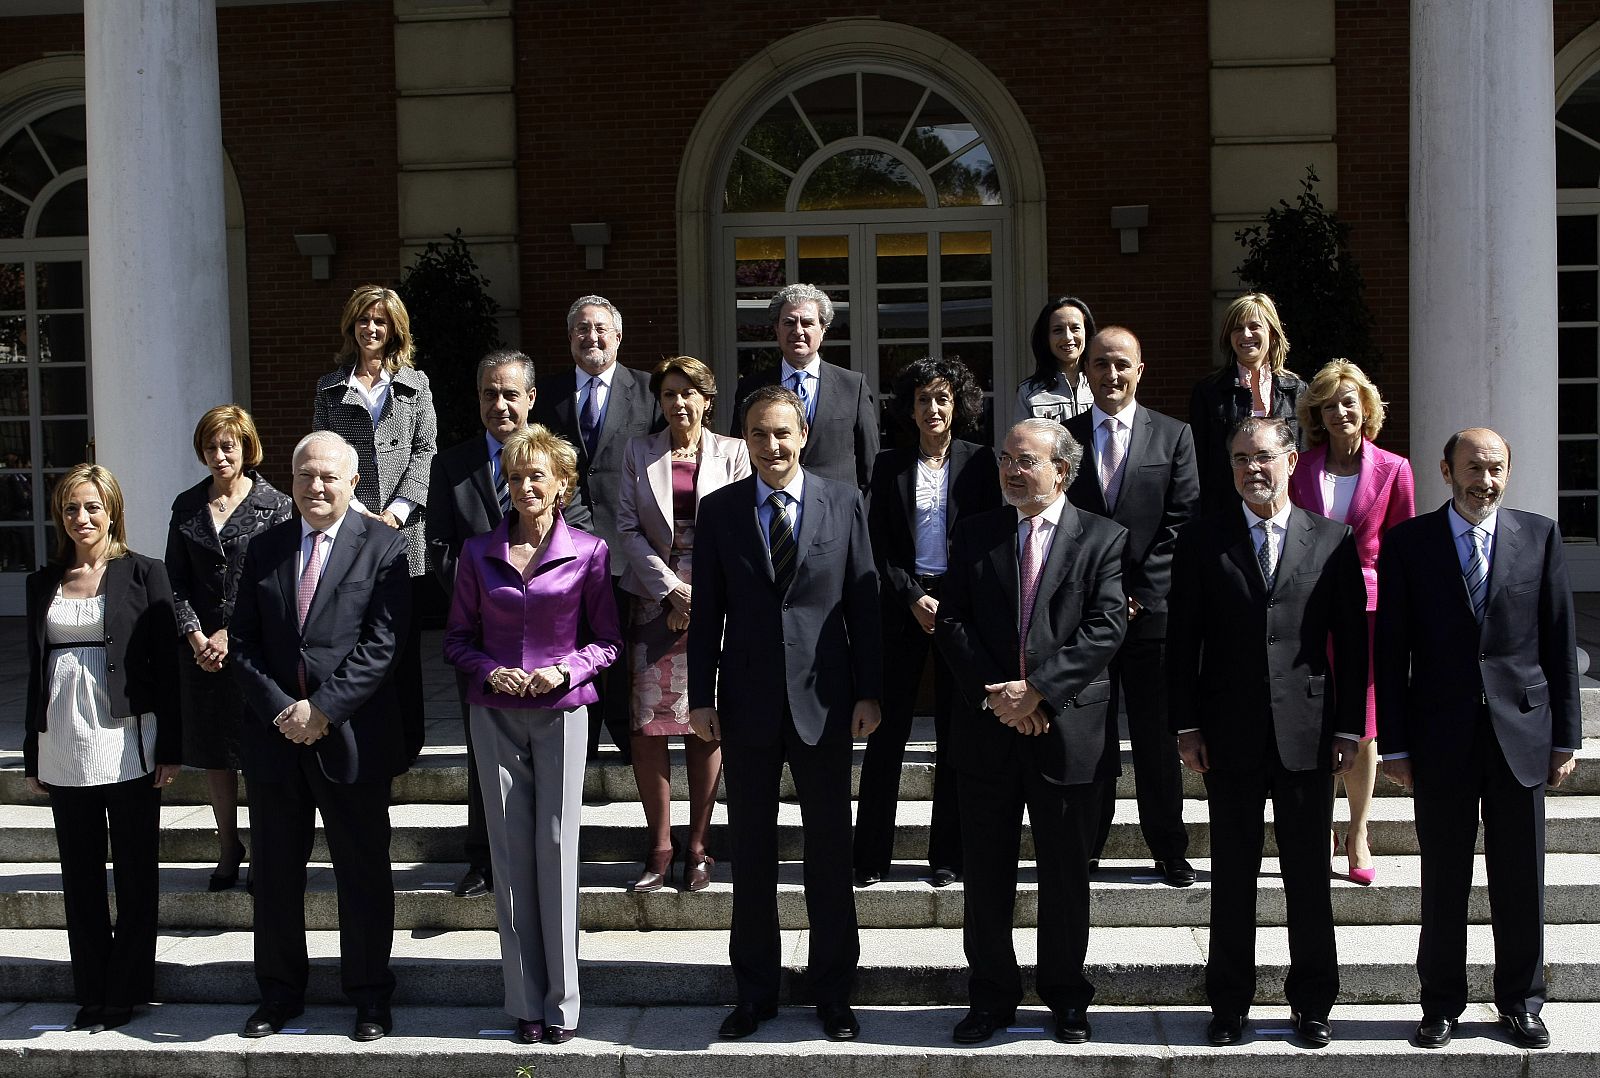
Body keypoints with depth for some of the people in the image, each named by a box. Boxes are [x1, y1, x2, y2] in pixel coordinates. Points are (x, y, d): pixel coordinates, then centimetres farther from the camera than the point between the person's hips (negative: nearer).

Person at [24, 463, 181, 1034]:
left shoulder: (143, 574, -1)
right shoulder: (43, 582, 11)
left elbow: (166, 662, -3)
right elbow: (36, 668, 13)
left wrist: (169, 748, -7)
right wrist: (32, 753, 11)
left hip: (127, 746, -4)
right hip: (64, 747, 4)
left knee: (135, 873, 4)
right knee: (79, 875, 9)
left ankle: (126, 992, 14)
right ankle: (92, 992, 18)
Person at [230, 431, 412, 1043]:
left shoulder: (382, 546, -3)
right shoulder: (265, 548, 10)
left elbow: (383, 644, -10)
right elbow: (244, 641, 6)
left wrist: (323, 708, -16)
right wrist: (278, 710, -8)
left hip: (352, 735, -4)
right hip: (275, 734, 4)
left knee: (363, 873, 5)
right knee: (274, 871, 11)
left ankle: (369, 996, 19)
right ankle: (280, 993, 26)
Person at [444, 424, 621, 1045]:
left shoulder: (588, 552, -1)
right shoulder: (478, 553, 5)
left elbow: (606, 641, 4)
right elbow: (458, 637, 10)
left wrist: (566, 670, -13)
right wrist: (488, 671, -9)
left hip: (561, 711, -2)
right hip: (495, 714, 2)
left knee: (557, 849, -2)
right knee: (510, 853, 3)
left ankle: (562, 1002, 9)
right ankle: (526, 1002, 11)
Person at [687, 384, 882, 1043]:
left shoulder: (844, 502, 2)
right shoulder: (719, 510, 3)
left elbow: (864, 601, 2)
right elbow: (706, 610, 4)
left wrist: (869, 692, -2)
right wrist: (700, 697, 0)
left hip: (823, 702, -1)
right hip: (747, 703, 1)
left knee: (829, 849, 8)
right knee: (750, 852, 10)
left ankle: (833, 989, 21)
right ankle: (755, 990, 23)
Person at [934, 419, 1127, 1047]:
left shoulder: (1103, 539, 0)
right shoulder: (974, 535, 8)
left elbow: (1106, 627, -9)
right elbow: (953, 623, 1)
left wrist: (1038, 688, -18)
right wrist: (994, 693, -12)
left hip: (1068, 729, -2)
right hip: (987, 730, 2)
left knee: (1066, 875, 8)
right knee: (986, 875, 8)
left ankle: (1066, 998, 24)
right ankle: (992, 996, 23)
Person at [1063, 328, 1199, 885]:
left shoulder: (1174, 435, 6)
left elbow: (1181, 521, 0)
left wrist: (1138, 590, -8)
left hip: (1151, 606, -1)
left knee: (1157, 735, 5)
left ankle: (1169, 849, 16)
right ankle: (1084, 846, 15)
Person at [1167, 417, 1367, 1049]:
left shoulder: (1333, 541, 4)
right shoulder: (1202, 540, 3)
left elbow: (1352, 642, 4)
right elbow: (1181, 640, 3)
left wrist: (1348, 729, 0)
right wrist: (1185, 726, -2)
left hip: (1308, 735, 0)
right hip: (1230, 736, 0)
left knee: (1309, 876, 8)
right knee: (1232, 877, 8)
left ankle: (1312, 1003, 21)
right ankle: (1230, 1004, 19)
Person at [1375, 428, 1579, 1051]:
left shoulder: (1540, 536, 4)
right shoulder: (1407, 543, 1)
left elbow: (1560, 642, 5)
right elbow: (1391, 651, 1)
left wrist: (1565, 736, 2)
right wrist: (1392, 744, -2)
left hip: (1521, 734, 1)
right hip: (1441, 737, -1)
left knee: (1521, 881, 8)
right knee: (1443, 881, 7)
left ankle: (1520, 1003, 24)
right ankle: (1442, 1004, 21)